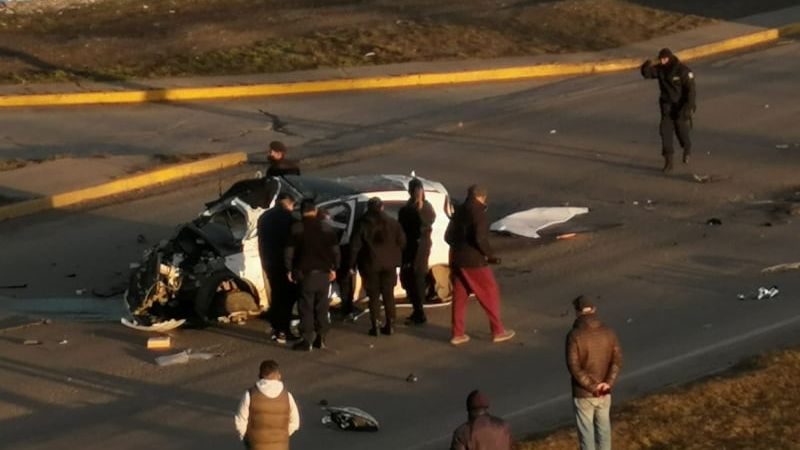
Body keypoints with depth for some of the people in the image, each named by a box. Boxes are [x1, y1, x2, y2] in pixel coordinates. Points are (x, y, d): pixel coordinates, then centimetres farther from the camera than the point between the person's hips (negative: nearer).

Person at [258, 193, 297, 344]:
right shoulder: (286, 217, -11)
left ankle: (276, 329, 15)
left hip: (269, 262, 8)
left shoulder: (264, 217, 14)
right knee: (288, 296, -5)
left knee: (276, 295, 15)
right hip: (284, 263, -8)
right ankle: (283, 331, -10)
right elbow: (291, 241, -14)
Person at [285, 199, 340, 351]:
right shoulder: (326, 228, 5)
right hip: (324, 272, 3)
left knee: (306, 307, -2)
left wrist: (290, 269, 3)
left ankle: (307, 340, -6)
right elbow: (335, 250, 6)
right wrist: (333, 268, 12)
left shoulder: (297, 229, -5)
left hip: (306, 272, -3)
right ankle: (321, 338, 12)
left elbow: (289, 251, -6)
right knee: (322, 307, 10)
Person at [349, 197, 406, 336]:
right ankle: (389, 324, 8)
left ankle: (375, 325, -1)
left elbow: (355, 246, -6)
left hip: (370, 264, -2)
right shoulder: (392, 223, 2)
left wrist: (352, 264, -1)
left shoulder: (362, 224, -4)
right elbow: (402, 241, 3)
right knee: (388, 294, 10)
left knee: (374, 295, 4)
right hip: (389, 264, 2)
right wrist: (397, 258, 15)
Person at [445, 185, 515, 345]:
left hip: (457, 259, 7)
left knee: (459, 296, 13)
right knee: (490, 293, 5)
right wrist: (490, 256, -13)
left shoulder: (459, 212, 10)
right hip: (474, 261, -7)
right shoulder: (478, 213, -14)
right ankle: (498, 331, 9)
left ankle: (457, 334, 13)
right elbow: (480, 239, -23)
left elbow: (448, 236, 16)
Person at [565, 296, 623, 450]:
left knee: (586, 431, 7)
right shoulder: (608, 332, -3)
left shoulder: (574, 335, -17)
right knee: (603, 428, 17)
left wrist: (592, 387, -16)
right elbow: (617, 361, -9)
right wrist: (608, 383, -17)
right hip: (604, 392, 4)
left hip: (583, 393, -4)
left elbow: (574, 367, -21)